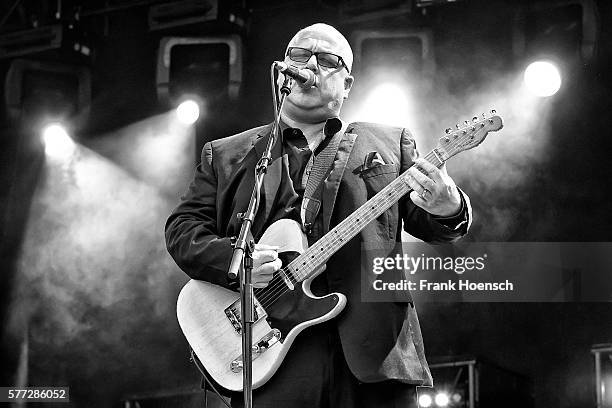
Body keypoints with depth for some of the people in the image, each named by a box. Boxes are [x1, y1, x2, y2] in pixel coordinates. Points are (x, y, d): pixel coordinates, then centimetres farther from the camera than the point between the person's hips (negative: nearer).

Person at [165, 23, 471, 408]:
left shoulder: (390, 144, 17)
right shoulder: (226, 155, 16)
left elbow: (429, 224, 10)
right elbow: (182, 227, 11)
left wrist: (448, 210, -16)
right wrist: (234, 260, -10)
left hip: (372, 348, 1)